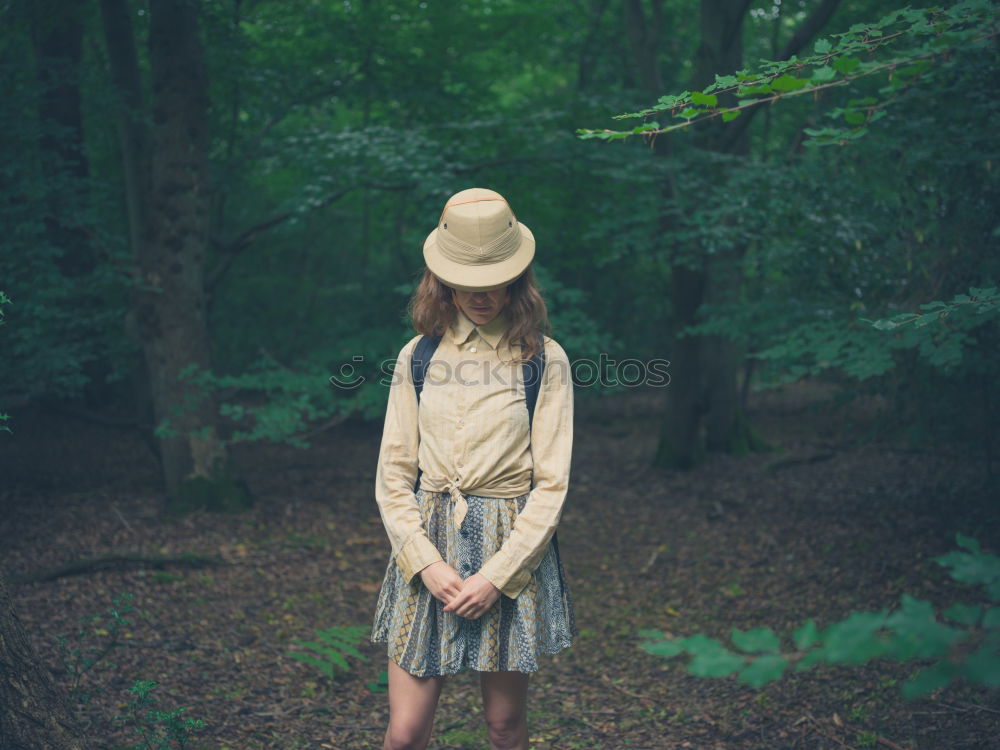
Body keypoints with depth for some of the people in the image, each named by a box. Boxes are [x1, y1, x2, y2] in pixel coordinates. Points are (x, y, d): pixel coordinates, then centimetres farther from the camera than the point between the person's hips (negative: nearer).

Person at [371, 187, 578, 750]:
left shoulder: (544, 360, -3)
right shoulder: (418, 356, 4)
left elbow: (551, 484, -5)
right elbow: (393, 476, 4)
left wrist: (495, 575, -12)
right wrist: (426, 561, -9)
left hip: (513, 550, -2)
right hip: (429, 547, 2)